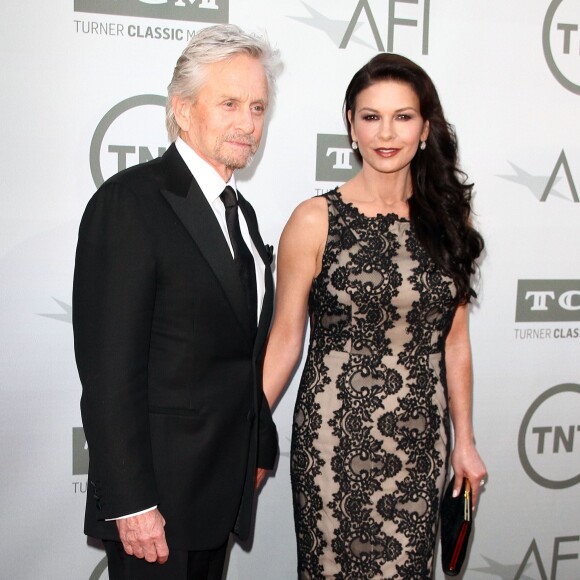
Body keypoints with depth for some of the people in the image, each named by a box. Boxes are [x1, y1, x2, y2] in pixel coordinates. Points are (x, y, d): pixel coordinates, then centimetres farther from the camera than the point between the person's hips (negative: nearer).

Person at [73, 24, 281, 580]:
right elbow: (108, 369, -20)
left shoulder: (240, 211, 12)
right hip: (156, 494, -7)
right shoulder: (129, 201, -15)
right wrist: (131, 502, -20)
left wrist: (258, 447, 15)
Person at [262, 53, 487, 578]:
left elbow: (455, 340, 7)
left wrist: (465, 441, 10)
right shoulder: (316, 220, -7)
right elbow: (285, 337, -3)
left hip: (420, 437, 3)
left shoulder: (447, 218, 3)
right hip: (336, 436, -3)